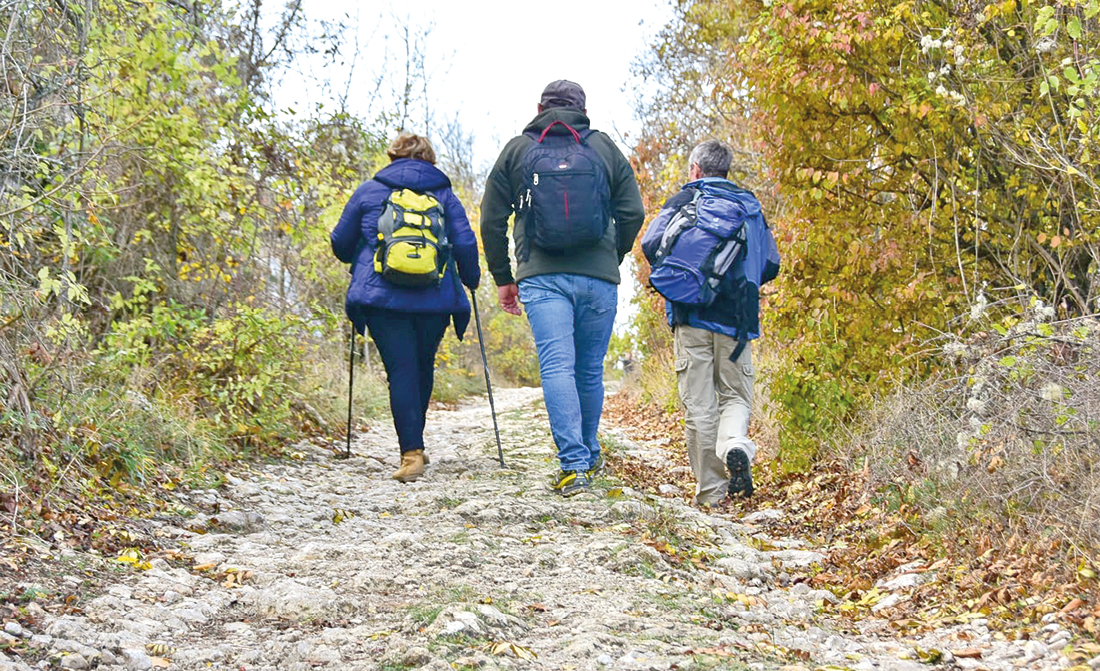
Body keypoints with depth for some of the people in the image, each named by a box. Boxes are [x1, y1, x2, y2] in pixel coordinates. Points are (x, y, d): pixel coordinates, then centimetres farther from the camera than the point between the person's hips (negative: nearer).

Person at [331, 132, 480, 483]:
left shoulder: (369, 191, 9)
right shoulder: (444, 194, 10)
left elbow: (341, 244, 14)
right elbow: (465, 244, 3)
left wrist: (359, 260, 36)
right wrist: (471, 280, 21)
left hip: (382, 297, -1)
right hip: (435, 299, 1)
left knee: (401, 370, -4)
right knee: (423, 367, 18)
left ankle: (412, 451, -15)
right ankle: (414, 443, 26)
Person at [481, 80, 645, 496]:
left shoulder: (517, 150, 10)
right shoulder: (605, 149, 11)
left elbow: (492, 221, 8)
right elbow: (632, 214, 6)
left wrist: (503, 278, 16)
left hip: (541, 278, -1)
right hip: (598, 279, 1)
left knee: (557, 367, -8)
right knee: (590, 370, 13)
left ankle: (574, 464, -19)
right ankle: (589, 456, 27)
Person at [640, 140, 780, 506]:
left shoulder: (684, 199, 6)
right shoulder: (750, 205, 13)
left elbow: (651, 244, -5)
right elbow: (770, 266, 11)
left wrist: (673, 278, 12)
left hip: (691, 315, -2)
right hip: (735, 319, 2)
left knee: (698, 404, 1)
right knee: (736, 396, 10)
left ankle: (711, 488, -1)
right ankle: (735, 446, -22)